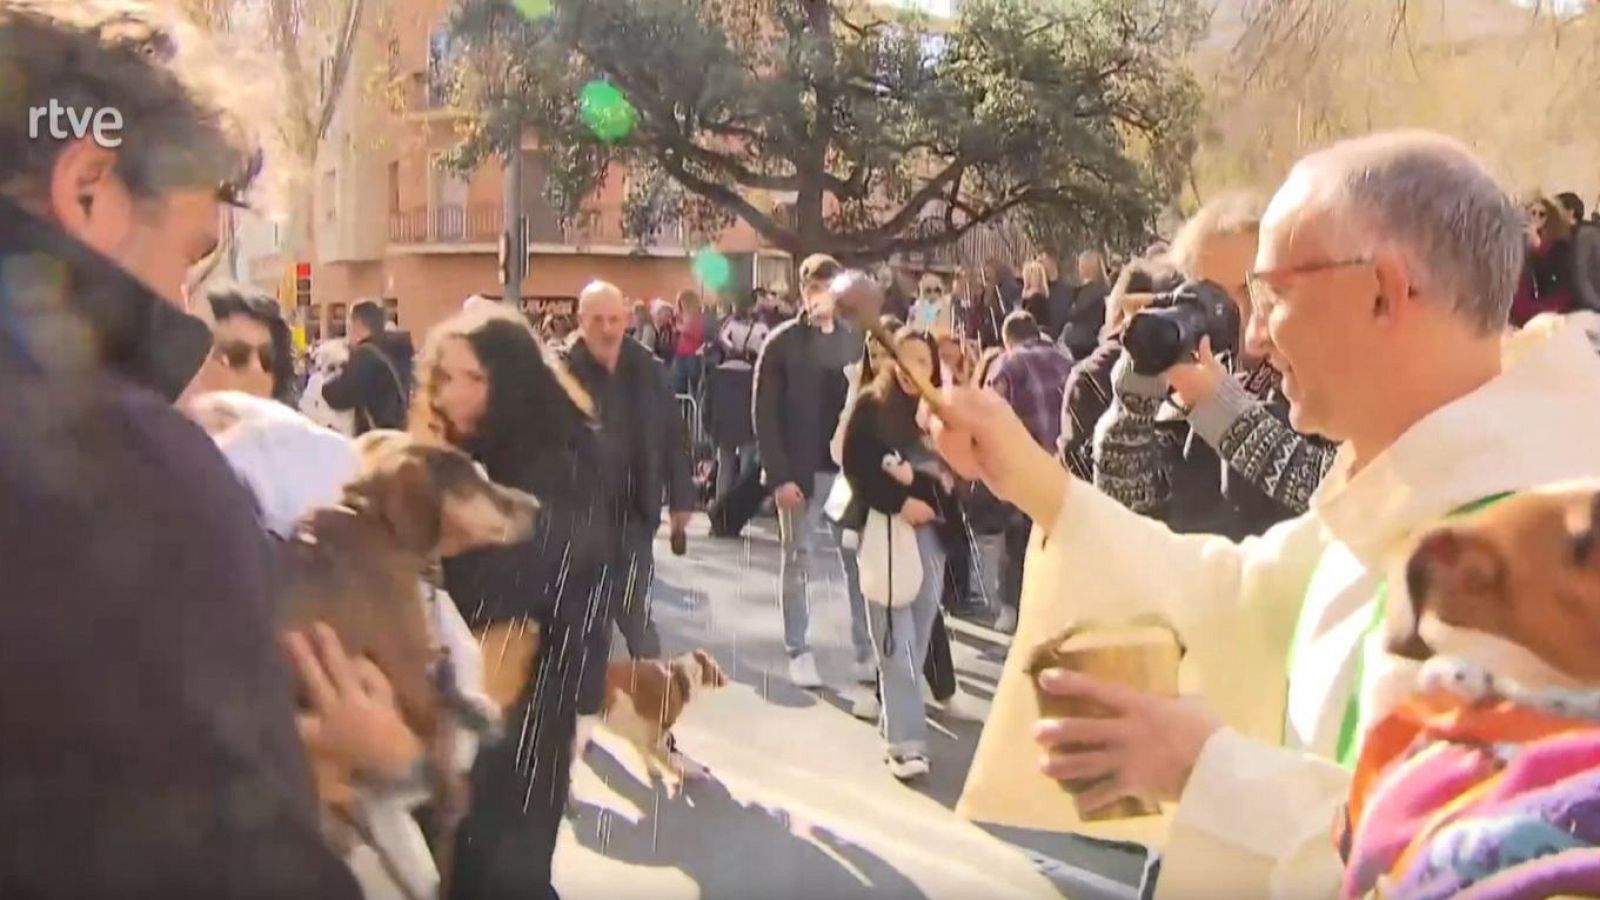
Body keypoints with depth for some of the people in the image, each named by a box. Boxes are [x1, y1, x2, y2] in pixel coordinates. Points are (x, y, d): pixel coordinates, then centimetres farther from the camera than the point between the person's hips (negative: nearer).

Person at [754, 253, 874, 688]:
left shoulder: (858, 340, 5)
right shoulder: (782, 343, -3)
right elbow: (766, 415, -6)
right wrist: (779, 475, -13)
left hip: (852, 469, 2)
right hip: (800, 471, -2)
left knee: (860, 562, 5)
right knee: (797, 562, 6)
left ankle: (866, 650, 14)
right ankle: (799, 652, 15)